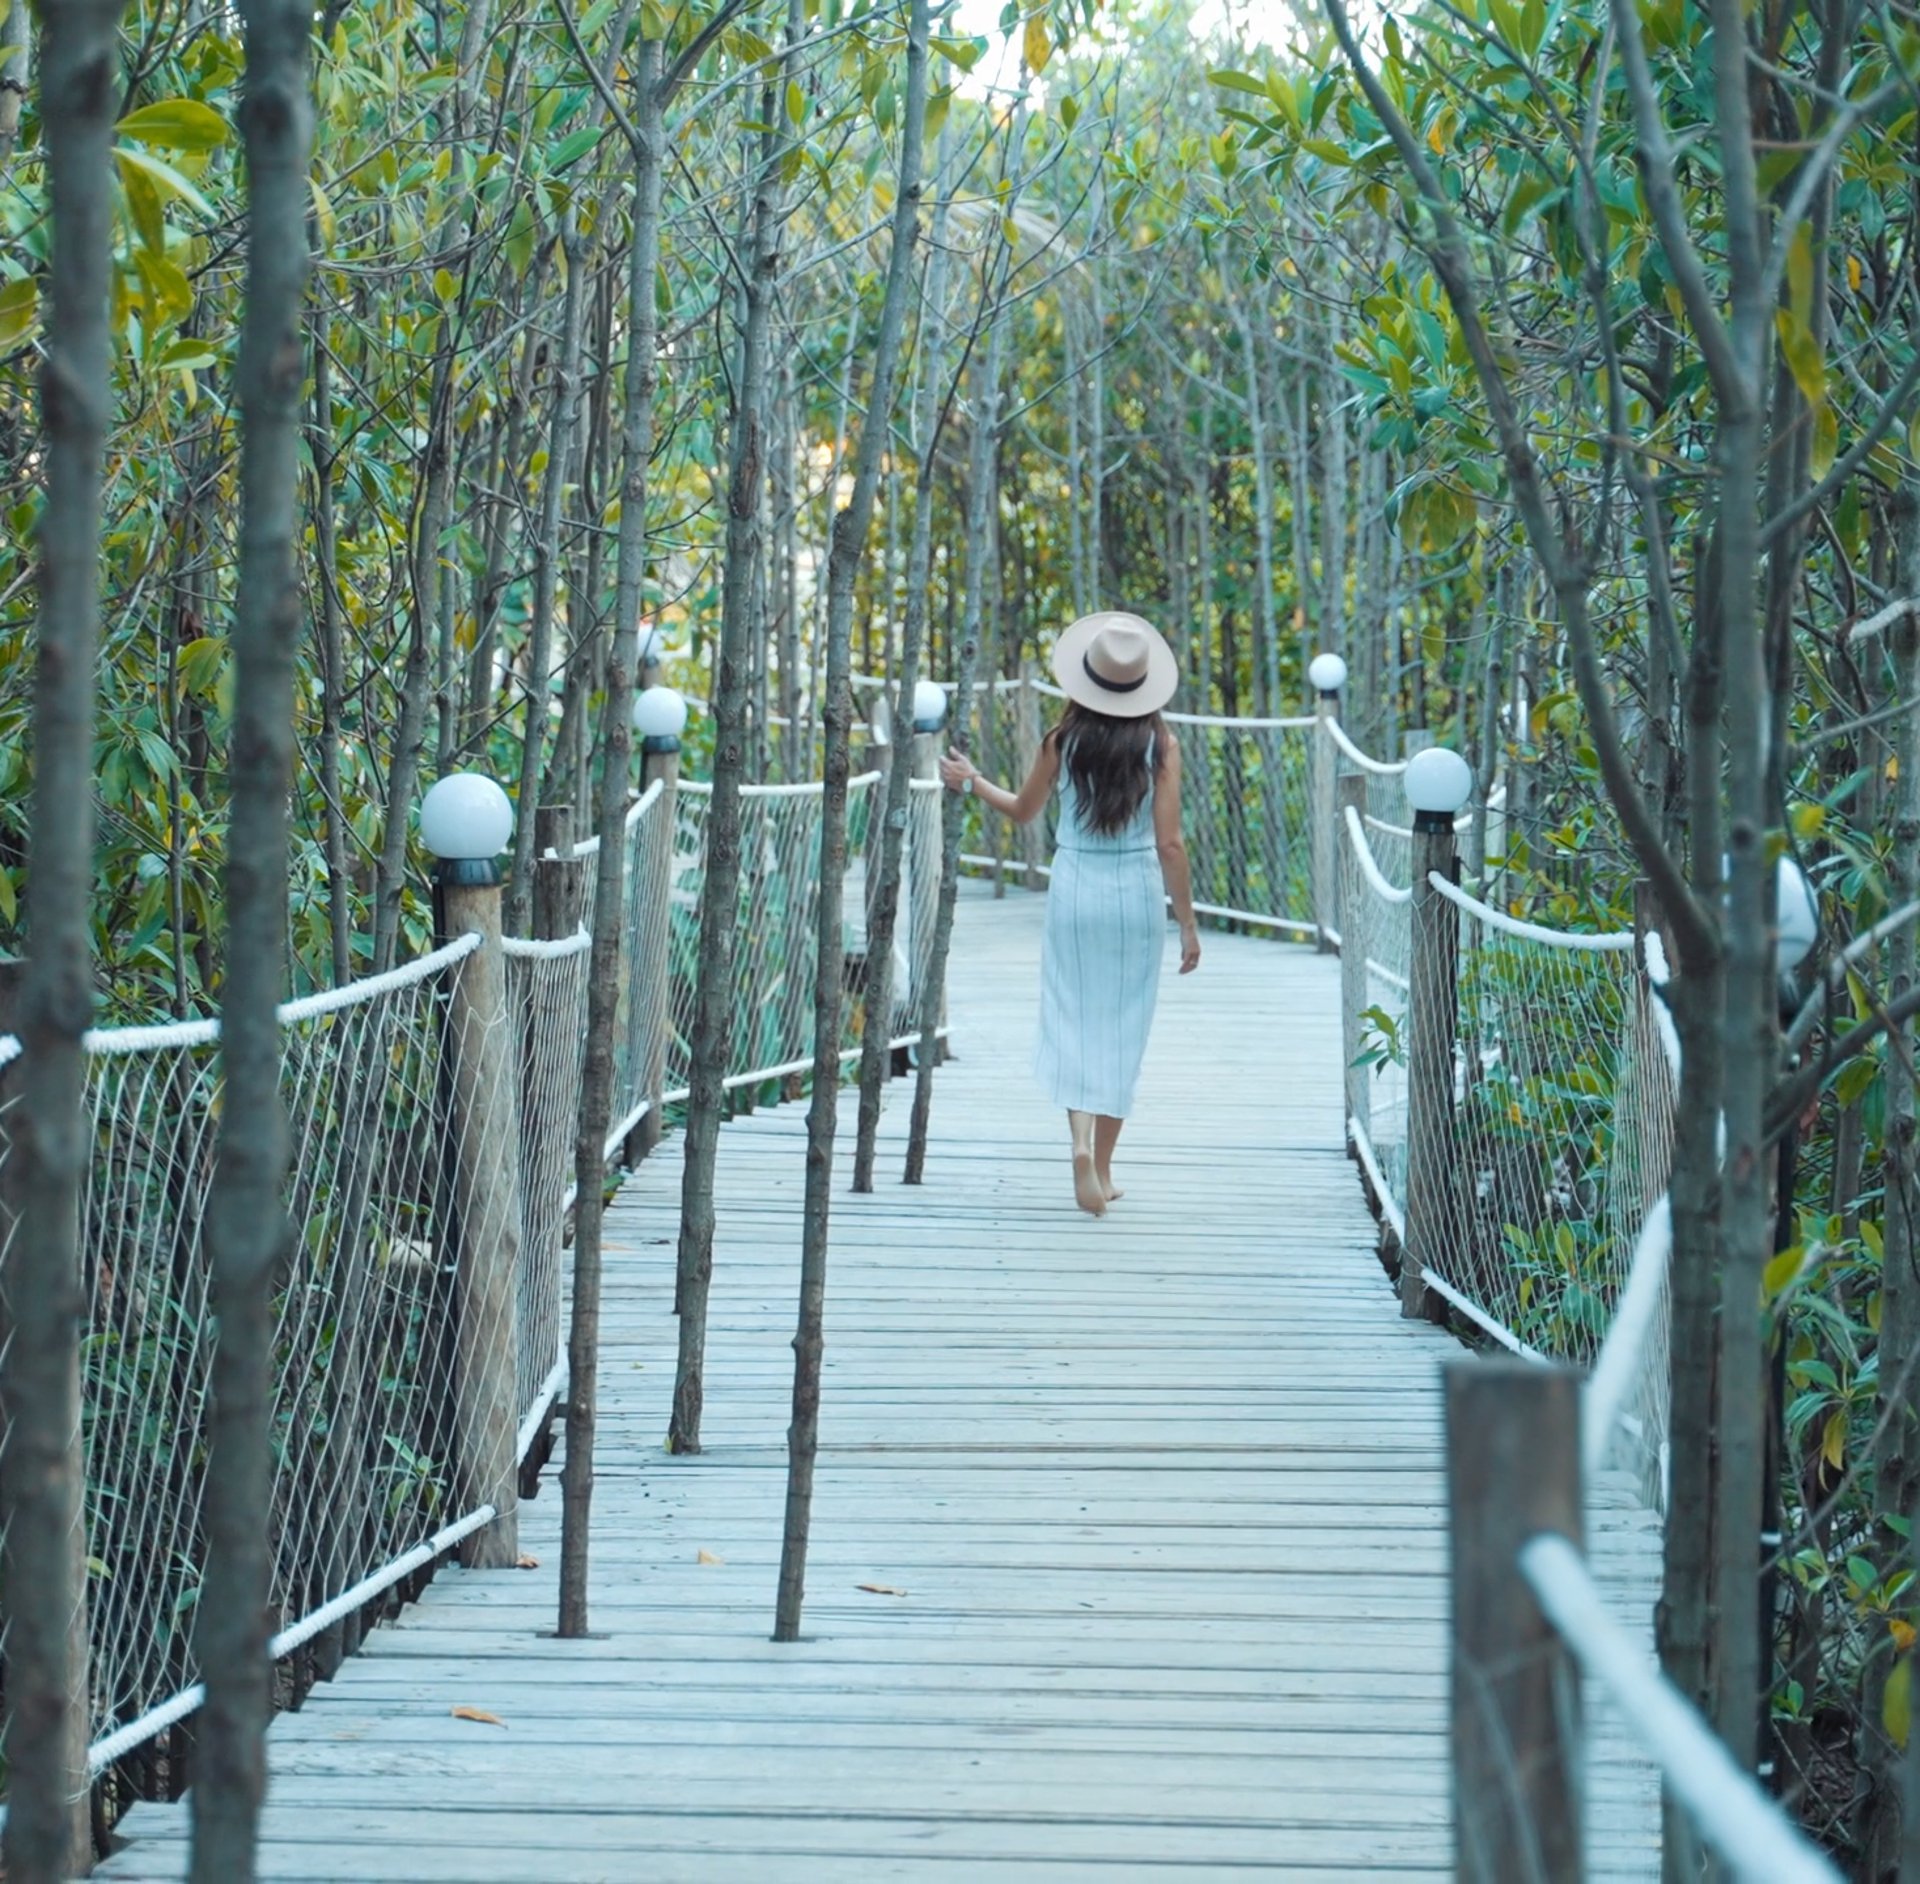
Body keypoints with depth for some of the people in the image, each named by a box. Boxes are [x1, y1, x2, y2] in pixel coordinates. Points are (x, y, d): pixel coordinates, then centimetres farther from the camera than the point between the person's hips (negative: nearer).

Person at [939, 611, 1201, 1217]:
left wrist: (971, 782, 29)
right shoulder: (1160, 745, -8)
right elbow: (1169, 844, -9)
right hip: (1137, 894, 0)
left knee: (1073, 1021, 7)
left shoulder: (1063, 741, -4)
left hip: (1074, 890, 0)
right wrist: (1187, 923, -1)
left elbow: (1023, 810, 11)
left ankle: (1082, 1142, -18)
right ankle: (1102, 1170, 16)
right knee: (1121, 1029, 11)